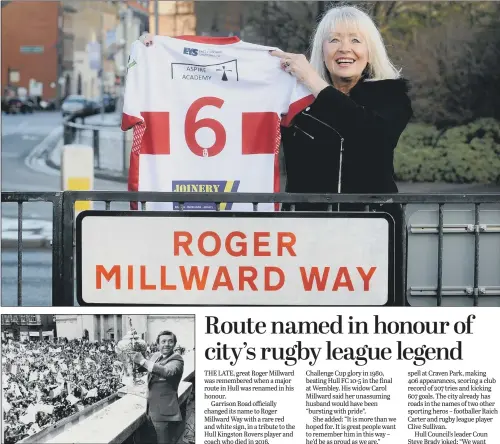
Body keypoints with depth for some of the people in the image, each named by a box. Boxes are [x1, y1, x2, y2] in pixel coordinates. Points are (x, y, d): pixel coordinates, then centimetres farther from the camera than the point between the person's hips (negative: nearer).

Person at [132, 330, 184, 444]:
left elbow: (168, 371, -38)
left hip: (164, 411, -8)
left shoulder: (177, 359, -16)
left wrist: (143, 361, -35)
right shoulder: (155, 356, 7)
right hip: (151, 409, 8)